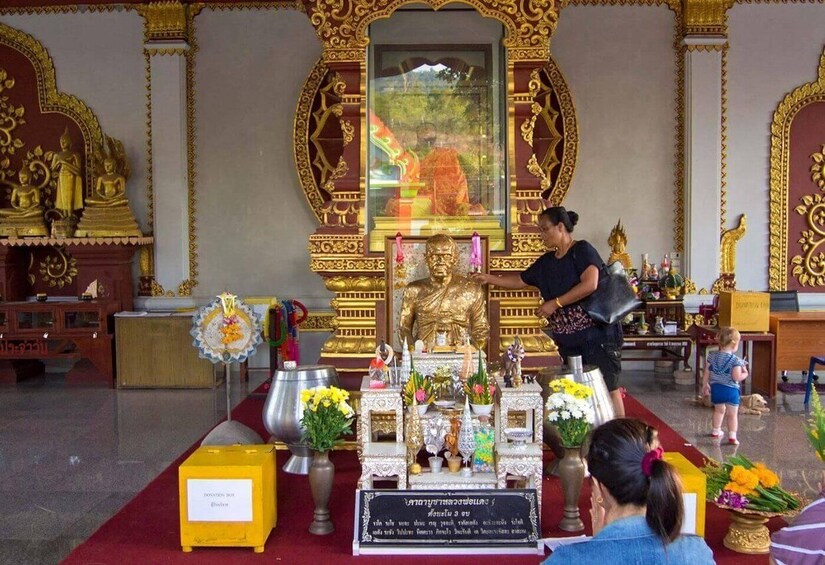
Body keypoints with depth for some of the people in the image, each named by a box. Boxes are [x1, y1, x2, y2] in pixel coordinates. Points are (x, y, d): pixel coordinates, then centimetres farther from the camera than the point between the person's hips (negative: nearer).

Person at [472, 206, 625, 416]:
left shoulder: (582, 250, -9)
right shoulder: (546, 262, 14)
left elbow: (590, 284, -22)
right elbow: (520, 281, 23)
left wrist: (555, 303, -18)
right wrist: (489, 278, 15)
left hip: (597, 334, -8)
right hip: (568, 340, 8)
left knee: (608, 388, -6)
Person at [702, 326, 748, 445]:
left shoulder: (712, 356, -2)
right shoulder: (736, 360, -17)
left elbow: (706, 373, 3)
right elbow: (736, 377, -21)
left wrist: (705, 385, 15)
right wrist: (744, 374, -1)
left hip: (715, 388, 5)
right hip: (731, 390, -5)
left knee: (719, 410, 25)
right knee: (732, 414, 6)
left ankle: (716, 431, 36)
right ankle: (732, 437, 3)